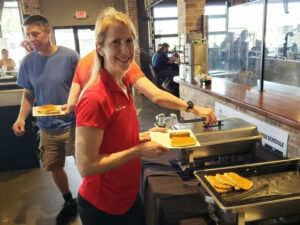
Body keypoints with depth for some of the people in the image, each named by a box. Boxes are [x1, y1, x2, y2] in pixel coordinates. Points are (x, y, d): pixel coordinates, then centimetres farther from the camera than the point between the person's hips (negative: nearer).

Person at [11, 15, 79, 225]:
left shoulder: (69, 56, -12)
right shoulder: (27, 62, -2)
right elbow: (28, 94, 7)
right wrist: (21, 118, -8)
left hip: (73, 124, -3)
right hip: (47, 127, 4)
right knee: (54, 167, 15)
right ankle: (70, 203, 40)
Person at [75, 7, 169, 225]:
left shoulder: (123, 84, -1)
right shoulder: (95, 98, -26)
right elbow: (86, 166, -24)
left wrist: (145, 138, -3)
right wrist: (140, 150, -23)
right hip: (102, 207, -7)